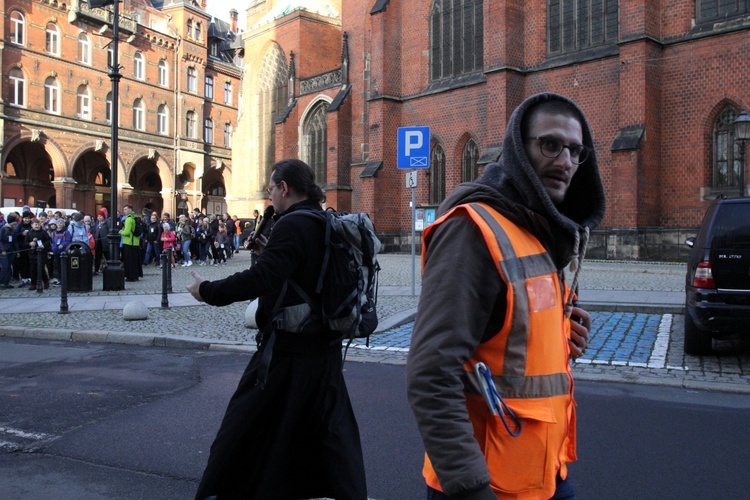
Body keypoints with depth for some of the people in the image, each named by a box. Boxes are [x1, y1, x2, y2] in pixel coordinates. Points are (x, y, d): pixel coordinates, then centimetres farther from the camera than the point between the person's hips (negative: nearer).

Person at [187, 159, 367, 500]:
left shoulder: (292, 225, -17)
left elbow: (260, 280, -27)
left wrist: (207, 290, -17)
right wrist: (271, 253, 12)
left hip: (288, 350, -8)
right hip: (324, 346, 8)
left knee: (245, 426, 8)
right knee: (332, 430, 16)